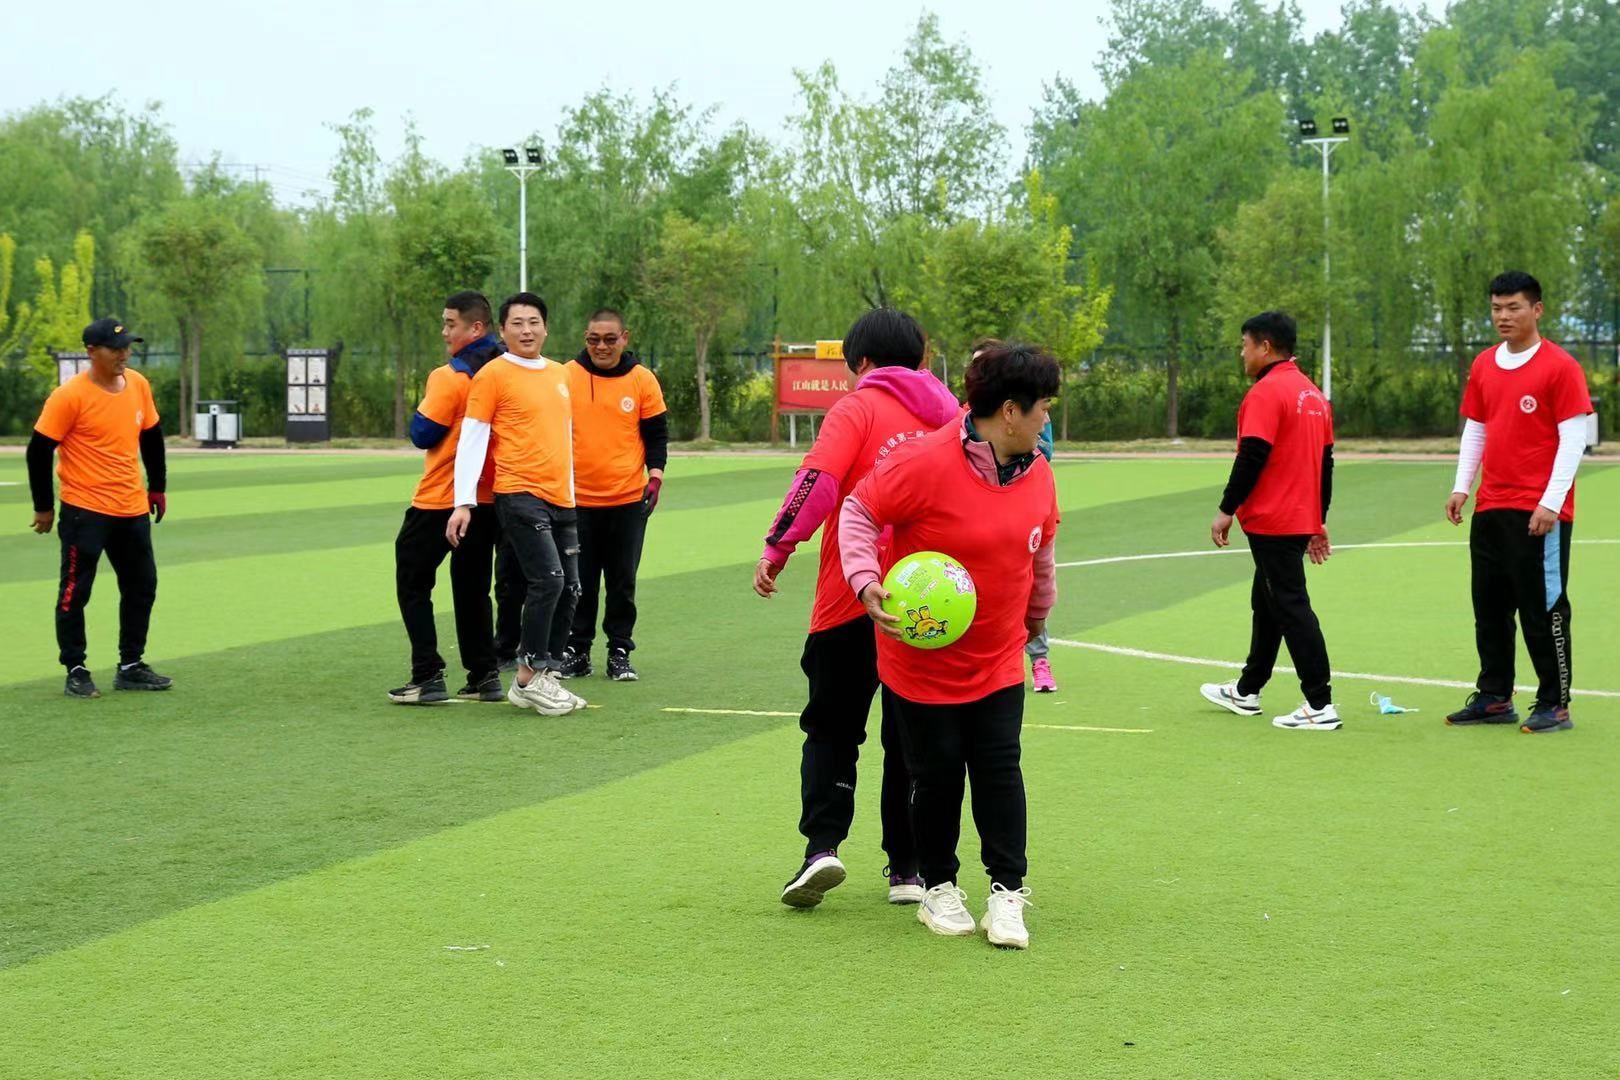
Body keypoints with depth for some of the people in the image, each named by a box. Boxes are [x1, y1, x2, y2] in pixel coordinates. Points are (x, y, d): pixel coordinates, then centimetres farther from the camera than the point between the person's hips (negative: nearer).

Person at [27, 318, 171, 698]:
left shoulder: (138, 385, 3)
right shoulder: (69, 396, -15)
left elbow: (152, 437, 17)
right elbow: (39, 451, -10)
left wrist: (158, 487, 18)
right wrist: (43, 507, -6)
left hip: (133, 509, 7)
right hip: (85, 509, -7)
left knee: (142, 586, 11)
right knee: (75, 591, -2)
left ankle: (130, 667, 21)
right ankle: (76, 671, 7)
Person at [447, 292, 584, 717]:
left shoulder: (558, 373, 15)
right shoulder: (494, 375, -5)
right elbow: (471, 439, -7)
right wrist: (463, 503, -13)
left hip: (560, 498, 7)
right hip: (519, 494, -7)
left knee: (569, 589, 5)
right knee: (548, 579, -17)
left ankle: (545, 676, 15)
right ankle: (528, 678, -6)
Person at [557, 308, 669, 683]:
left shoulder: (643, 380, 0)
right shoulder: (566, 376, -1)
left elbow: (657, 433, 6)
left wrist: (655, 477, -5)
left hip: (629, 498, 0)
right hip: (576, 498, 0)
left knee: (622, 581, 5)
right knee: (578, 582, 4)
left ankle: (619, 653, 13)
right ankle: (576, 651, 13)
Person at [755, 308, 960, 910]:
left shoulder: (858, 408, -5)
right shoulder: (948, 415, 9)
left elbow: (817, 480, -19)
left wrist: (777, 548, -14)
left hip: (851, 604, -4)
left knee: (832, 729, 10)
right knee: (910, 737, 14)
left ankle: (823, 844, -6)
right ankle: (907, 867, 14)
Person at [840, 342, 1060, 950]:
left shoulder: (1037, 473, 0)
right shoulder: (928, 464, -21)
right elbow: (858, 512, -13)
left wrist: (1037, 616, 29)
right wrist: (866, 582, -26)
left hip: (998, 660, 4)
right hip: (921, 658, -4)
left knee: (999, 768, -3)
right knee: (937, 774, 4)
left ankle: (1007, 892, 5)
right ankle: (939, 890, 21)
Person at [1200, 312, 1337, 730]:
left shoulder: (1266, 392, -15)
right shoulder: (1313, 393, 13)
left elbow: (1252, 457, -21)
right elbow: (1325, 460, 17)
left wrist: (1226, 511, -14)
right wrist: (1318, 520, 22)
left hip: (1271, 522, -9)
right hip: (1302, 519, 9)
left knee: (1291, 607, -7)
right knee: (1266, 602, 19)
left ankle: (1320, 704, -8)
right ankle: (1246, 691, 31)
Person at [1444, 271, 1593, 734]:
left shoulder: (1560, 367, -9)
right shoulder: (1484, 366, 11)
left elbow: (1573, 439, -12)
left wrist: (1551, 503, -17)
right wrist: (1461, 486, 7)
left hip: (1539, 513, -7)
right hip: (1490, 509, 7)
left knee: (1543, 609, -3)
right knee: (1489, 608, 11)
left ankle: (1554, 705, 5)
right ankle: (1494, 698, 21)